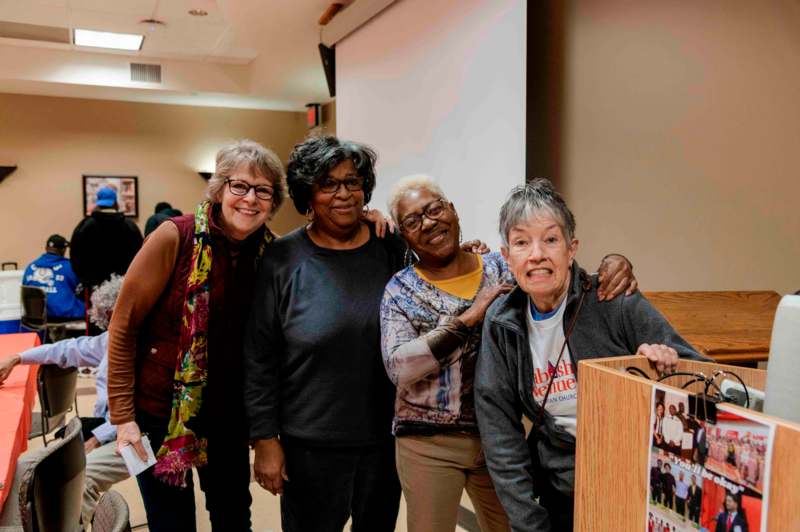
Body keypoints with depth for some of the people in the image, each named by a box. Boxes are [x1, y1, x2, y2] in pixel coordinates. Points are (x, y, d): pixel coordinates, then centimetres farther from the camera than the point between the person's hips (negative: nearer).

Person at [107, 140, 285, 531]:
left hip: (229, 413, 4)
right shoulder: (175, 237, -17)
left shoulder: (268, 250, -4)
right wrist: (123, 415, -12)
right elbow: (123, 326, -12)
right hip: (162, 410, -3)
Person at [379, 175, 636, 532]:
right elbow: (397, 367, -17)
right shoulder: (401, 289, -5)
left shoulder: (503, 268, 0)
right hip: (428, 443, -2)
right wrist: (468, 319, -21)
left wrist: (611, 266, -21)